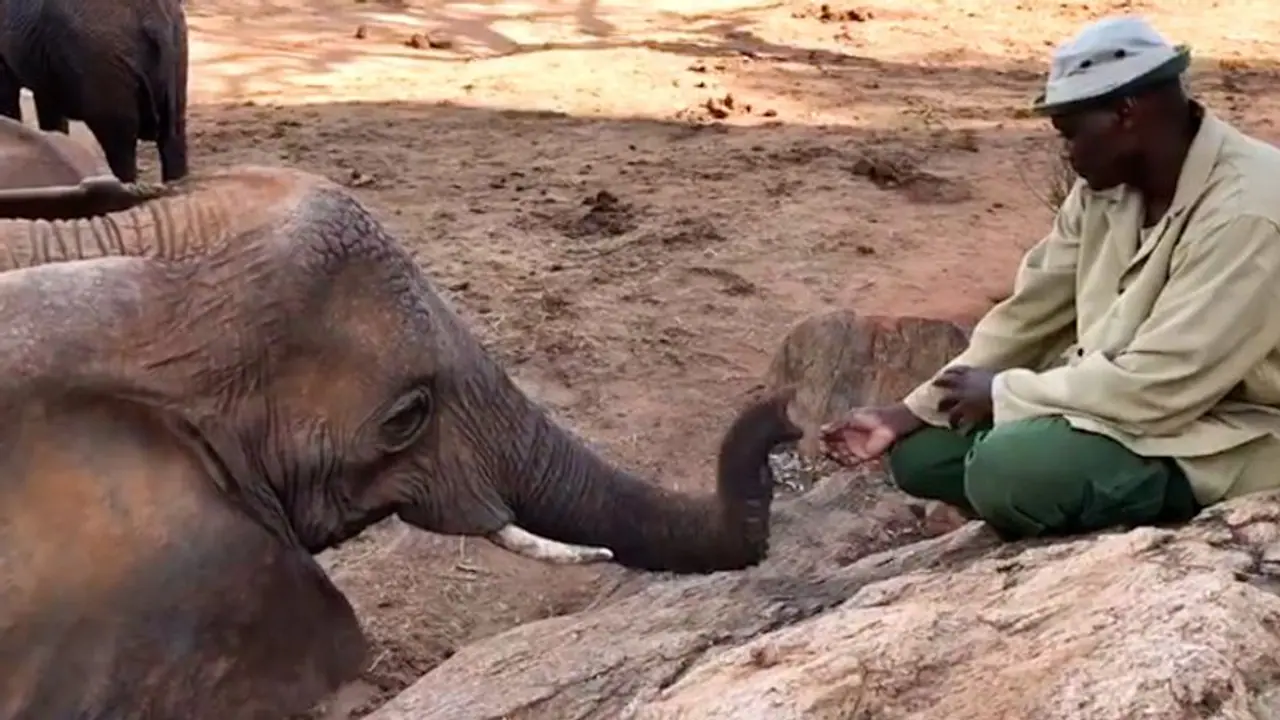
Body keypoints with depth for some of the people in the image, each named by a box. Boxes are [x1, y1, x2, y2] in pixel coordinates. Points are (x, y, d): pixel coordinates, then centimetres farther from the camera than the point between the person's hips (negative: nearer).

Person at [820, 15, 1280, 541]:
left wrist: (1003, 393, -17)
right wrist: (908, 414, -2)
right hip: (1112, 396, 8)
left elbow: (1159, 386, -29)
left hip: (1219, 438, -8)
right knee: (919, 453, -1)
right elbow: (1029, 314, 4)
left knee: (1007, 469, -29)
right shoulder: (1105, 185, 1)